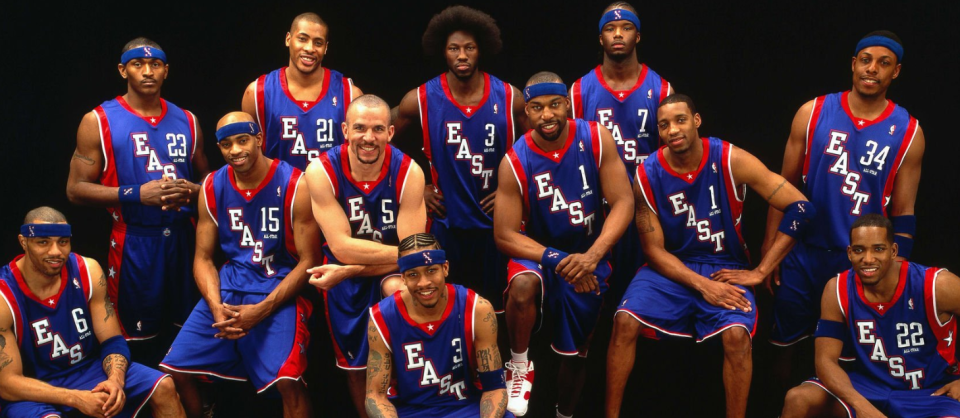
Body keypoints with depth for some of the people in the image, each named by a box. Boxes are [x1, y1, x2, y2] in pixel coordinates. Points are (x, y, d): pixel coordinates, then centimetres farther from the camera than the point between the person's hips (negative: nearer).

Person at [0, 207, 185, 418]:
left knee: (164, 388, -10)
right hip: (33, 391, -5)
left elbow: (113, 342, -2)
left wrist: (115, 380, -25)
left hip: (89, 369, 5)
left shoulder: (88, 271, -7)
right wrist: (76, 398, -31)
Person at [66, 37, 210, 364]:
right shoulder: (99, 122, -1)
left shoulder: (186, 121, 11)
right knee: (136, 342, 2)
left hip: (183, 237, 4)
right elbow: (76, 189, -5)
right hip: (135, 242, -4)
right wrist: (136, 194, -17)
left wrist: (191, 191, -5)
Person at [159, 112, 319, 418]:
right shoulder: (212, 187, 4)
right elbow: (203, 257, 8)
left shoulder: (294, 185, -11)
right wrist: (216, 307, -12)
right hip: (228, 287, 5)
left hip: (279, 289, -5)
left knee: (287, 380, -27)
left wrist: (261, 310, -19)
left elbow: (309, 260, -11)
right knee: (175, 369, -2)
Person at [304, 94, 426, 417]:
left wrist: (347, 271, -26)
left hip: (392, 270, -1)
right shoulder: (321, 171, -19)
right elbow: (341, 247, -21)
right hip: (343, 278, 1)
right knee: (355, 367, 10)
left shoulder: (408, 172, -19)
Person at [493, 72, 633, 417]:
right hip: (537, 251, -2)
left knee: (576, 350, 14)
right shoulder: (515, 163, -19)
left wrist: (592, 256, -29)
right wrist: (557, 260, -30)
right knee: (523, 285, -37)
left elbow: (623, 202, -16)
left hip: (588, 256, 2)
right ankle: (519, 367, -10)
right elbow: (505, 235, -17)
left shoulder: (597, 139, -16)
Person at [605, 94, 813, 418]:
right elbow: (654, 249, -4)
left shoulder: (731, 161, -13)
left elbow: (801, 208, -13)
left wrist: (760, 272, -13)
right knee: (625, 320, -24)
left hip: (726, 269, -1)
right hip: (671, 268, 1)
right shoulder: (648, 175, -7)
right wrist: (702, 285, -19)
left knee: (736, 334, -30)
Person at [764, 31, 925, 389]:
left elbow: (902, 212, 2)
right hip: (803, 252, 1)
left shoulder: (908, 133, -3)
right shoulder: (813, 113, -3)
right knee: (786, 345, 12)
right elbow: (785, 185, 3)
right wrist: (770, 248, 0)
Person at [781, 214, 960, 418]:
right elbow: (826, 359, -11)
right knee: (798, 400, -17)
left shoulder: (937, 285, -18)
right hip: (868, 387, 3)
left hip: (933, 392, -3)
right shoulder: (837, 290, -10)